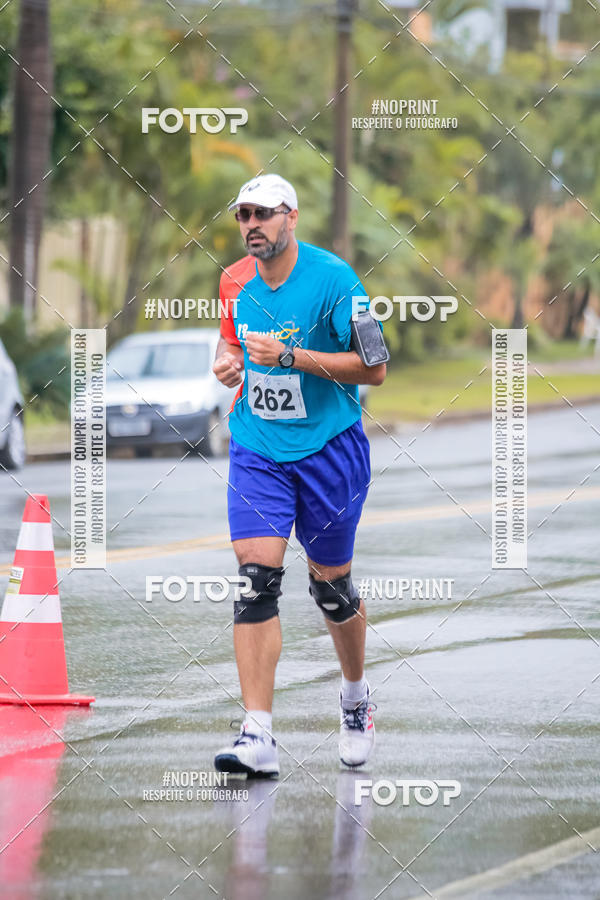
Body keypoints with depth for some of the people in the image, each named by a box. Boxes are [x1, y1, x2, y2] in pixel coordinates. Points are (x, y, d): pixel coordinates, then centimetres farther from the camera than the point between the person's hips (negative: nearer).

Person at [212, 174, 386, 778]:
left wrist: (290, 355, -23)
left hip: (328, 450, -3)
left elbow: (374, 367, -16)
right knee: (256, 579, -13)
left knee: (330, 585, 8)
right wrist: (227, 361, -2)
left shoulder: (333, 278, -14)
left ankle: (355, 698, 38)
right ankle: (257, 737, -18)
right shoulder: (235, 281, 3)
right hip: (257, 451, 3)